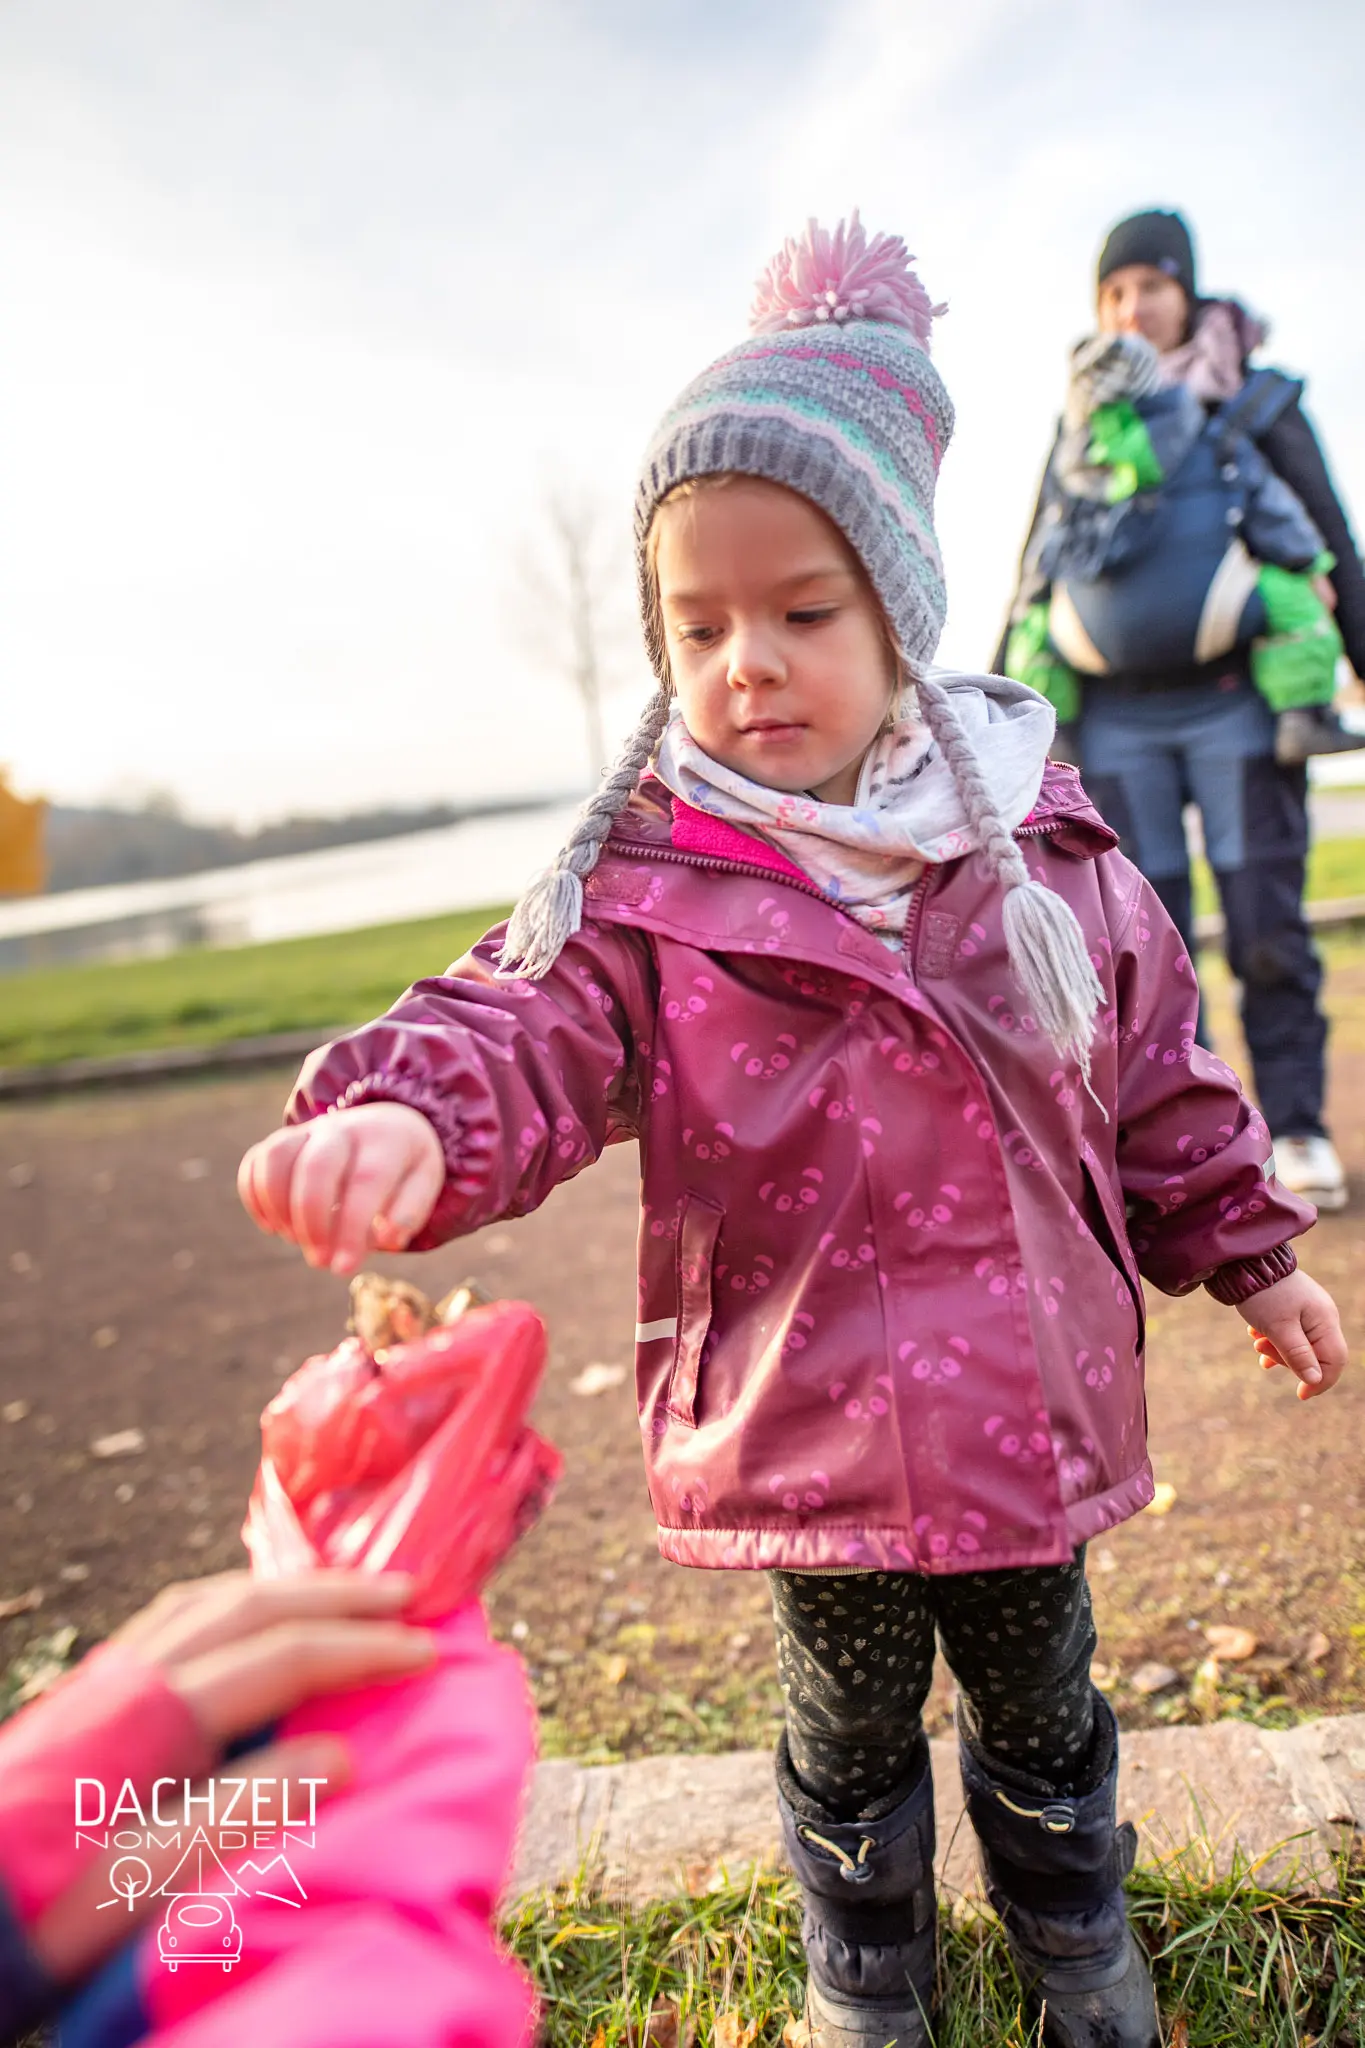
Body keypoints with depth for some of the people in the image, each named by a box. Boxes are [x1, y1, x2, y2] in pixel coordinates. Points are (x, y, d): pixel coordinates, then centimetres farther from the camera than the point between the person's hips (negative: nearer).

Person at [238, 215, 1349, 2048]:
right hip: (802, 1430, -2)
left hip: (1029, 1405, 2)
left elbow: (1159, 1076, 5)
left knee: (1040, 1703, 25)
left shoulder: (1043, 850, -5)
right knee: (851, 1727, 22)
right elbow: (524, 1036, -24)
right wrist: (405, 1114, -46)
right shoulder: (647, 890, -13)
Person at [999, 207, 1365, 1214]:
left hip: (1238, 704, -2)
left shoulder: (1260, 407, 10)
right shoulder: (1077, 435, 16)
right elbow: (1030, 586, 19)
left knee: (1267, 927, -5)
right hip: (1116, 722, 2)